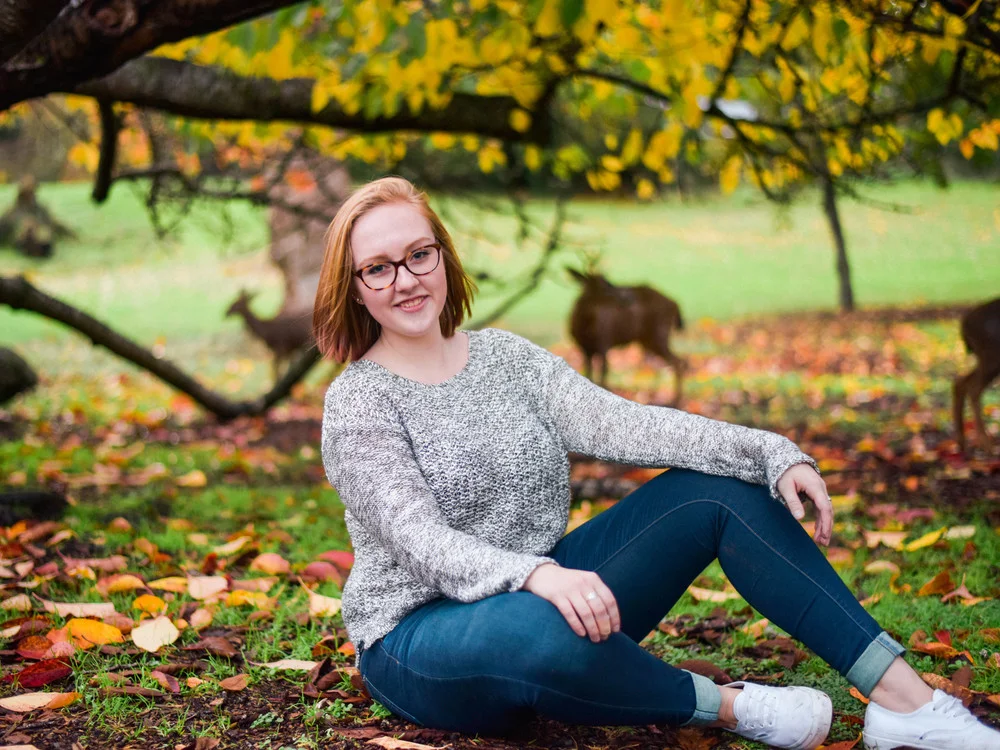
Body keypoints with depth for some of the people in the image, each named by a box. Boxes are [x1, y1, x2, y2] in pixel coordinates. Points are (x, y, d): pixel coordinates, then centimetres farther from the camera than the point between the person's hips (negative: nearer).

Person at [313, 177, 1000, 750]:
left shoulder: (504, 356, 6)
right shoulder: (358, 403, -11)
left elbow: (616, 423, -6)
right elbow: (422, 543, -23)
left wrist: (773, 454, -18)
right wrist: (536, 576, -43)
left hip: (550, 596, 6)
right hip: (421, 639, -6)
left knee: (719, 487, -8)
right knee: (544, 627, -42)